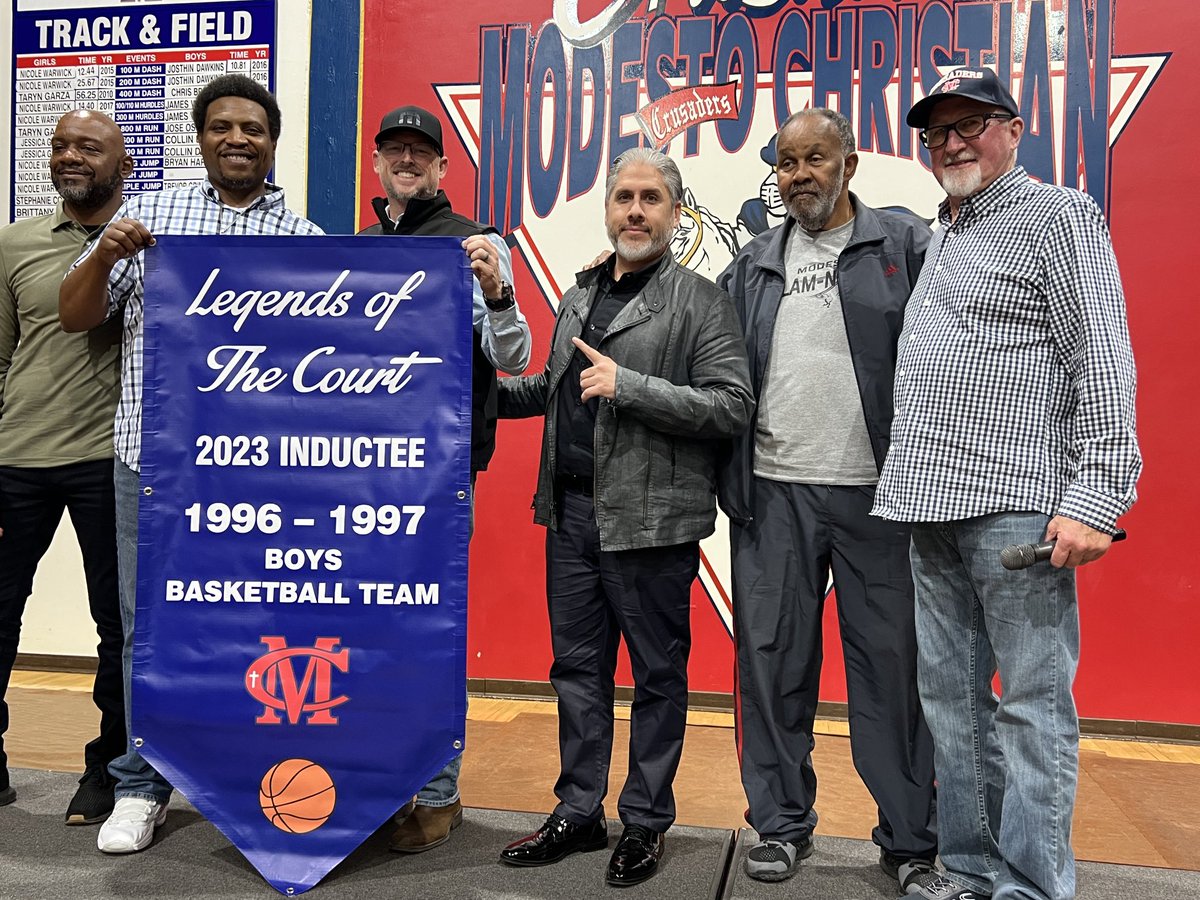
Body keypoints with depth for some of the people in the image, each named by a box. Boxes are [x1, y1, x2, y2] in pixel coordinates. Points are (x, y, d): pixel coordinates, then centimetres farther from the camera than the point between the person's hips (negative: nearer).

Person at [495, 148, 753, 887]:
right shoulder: (578, 297, 16)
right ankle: (579, 813, 29)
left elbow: (733, 406, -14)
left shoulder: (699, 300, -5)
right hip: (571, 512, 6)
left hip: (650, 517, -6)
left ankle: (647, 822, 24)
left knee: (658, 674, 7)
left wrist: (629, 385, -19)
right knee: (578, 667, 14)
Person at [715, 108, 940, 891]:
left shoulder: (906, 244, 4)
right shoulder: (753, 265, 15)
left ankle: (912, 840, 19)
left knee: (891, 663, 4)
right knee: (772, 661, 7)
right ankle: (782, 824, 23)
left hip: (878, 492, -3)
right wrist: (728, 473, 3)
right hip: (773, 493, 3)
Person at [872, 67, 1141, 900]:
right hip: (933, 506, 8)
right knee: (950, 696, 11)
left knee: (1032, 705, 0)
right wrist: (909, 484, 16)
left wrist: (1096, 498, -17)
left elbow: (1104, 366, -9)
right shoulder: (939, 237, 21)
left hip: (1019, 507, -7)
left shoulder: (1057, 216, 0)